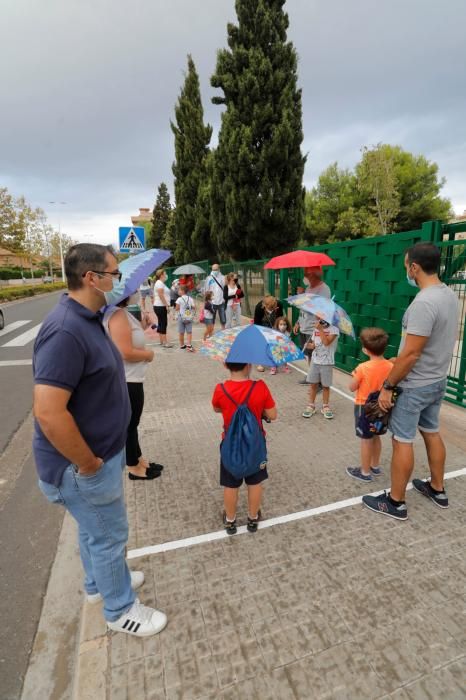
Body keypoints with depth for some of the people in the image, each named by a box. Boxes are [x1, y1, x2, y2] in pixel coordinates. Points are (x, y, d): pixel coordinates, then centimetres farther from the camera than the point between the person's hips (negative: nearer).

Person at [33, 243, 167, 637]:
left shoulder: (86, 318, 4)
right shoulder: (66, 330, -29)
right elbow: (49, 414, -33)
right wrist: (90, 465, -21)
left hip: (99, 452, 9)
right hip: (81, 465, -9)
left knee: (95, 529, 28)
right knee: (109, 535, 13)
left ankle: (99, 583, 53)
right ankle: (120, 609, 38)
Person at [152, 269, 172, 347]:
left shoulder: (161, 283, 19)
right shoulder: (159, 283, -13)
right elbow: (161, 295, -20)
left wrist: (166, 305, 18)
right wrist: (167, 305, -21)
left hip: (161, 306, 10)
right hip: (160, 307, -10)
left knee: (161, 323, 12)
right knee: (163, 324, -9)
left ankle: (162, 341, 18)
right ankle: (164, 342, -7)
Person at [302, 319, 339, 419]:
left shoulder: (334, 329, -9)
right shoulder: (316, 329, 7)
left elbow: (326, 342, -23)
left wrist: (321, 329, -20)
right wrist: (310, 345, -9)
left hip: (327, 363, -4)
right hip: (315, 361, 4)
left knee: (325, 385, 6)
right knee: (313, 384, 7)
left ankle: (325, 407, 21)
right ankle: (311, 406, 18)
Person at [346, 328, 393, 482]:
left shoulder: (363, 368, -23)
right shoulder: (390, 366, -8)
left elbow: (352, 388, -12)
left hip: (364, 407, -6)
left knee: (366, 440, 6)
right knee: (376, 437, 21)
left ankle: (365, 472, 20)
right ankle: (375, 466, 37)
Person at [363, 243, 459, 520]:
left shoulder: (423, 303, -26)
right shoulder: (450, 295, 4)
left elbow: (410, 354, -26)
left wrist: (388, 386, -17)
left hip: (415, 386, -9)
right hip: (438, 380, 9)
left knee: (402, 441, 2)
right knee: (432, 432, 22)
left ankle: (396, 503, 17)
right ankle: (437, 490, 39)